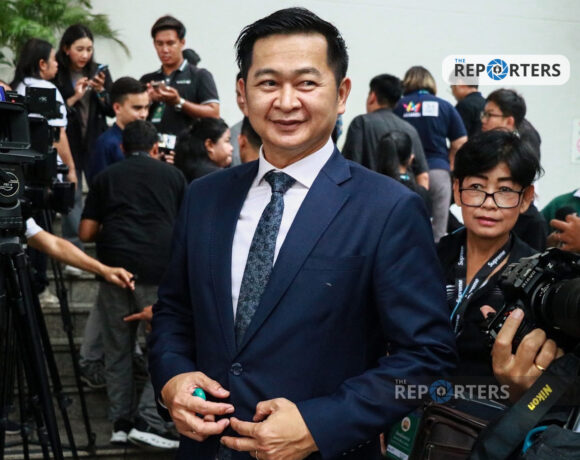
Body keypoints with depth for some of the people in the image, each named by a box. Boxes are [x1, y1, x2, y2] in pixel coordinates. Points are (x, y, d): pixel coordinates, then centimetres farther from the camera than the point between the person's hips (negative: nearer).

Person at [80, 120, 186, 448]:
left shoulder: (107, 177, 16)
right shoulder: (172, 175, 14)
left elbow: (86, 233, 12)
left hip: (114, 267, 2)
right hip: (159, 270, -2)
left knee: (118, 349, 12)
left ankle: (122, 422, 16)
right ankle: (149, 421, -3)